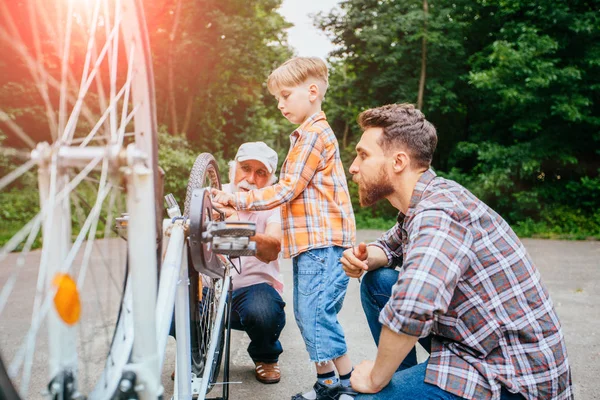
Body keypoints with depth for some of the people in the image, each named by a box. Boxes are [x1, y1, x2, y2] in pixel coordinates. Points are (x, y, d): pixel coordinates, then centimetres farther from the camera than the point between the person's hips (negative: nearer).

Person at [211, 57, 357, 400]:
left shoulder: (314, 133, -11)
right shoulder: (308, 134, 22)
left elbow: (287, 189, -15)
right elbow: (293, 191, 19)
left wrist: (237, 199, -10)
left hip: (322, 242, -11)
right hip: (310, 243, 11)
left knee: (316, 314, -9)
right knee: (308, 315, 13)